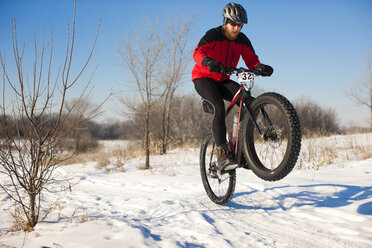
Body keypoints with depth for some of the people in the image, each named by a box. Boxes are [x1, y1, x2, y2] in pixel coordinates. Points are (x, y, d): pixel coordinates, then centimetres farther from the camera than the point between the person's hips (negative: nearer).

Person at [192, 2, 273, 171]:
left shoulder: (242, 41, -1)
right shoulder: (213, 35, -15)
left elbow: (251, 60, -7)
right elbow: (197, 52, -30)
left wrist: (260, 67, -31)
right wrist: (208, 61, -53)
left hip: (223, 81, 5)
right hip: (203, 78, -5)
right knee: (219, 106, -33)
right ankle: (222, 155, -37)